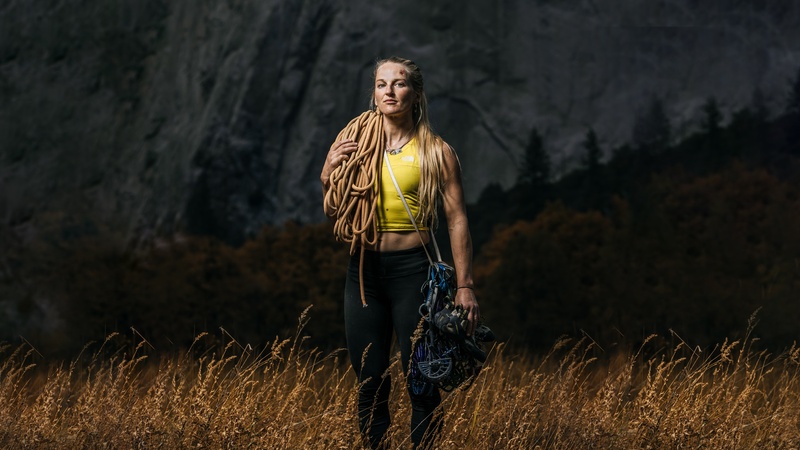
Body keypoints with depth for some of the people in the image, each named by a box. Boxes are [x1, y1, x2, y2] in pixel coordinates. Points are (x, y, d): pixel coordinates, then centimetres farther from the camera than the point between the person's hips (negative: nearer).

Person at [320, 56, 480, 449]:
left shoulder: (435, 152, -1)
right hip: (363, 269, 4)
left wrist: (464, 285, -10)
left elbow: (457, 219, -4)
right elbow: (334, 213, 16)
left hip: (412, 269, -3)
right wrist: (328, 175, -3)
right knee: (369, 382, 6)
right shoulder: (355, 145, 9)